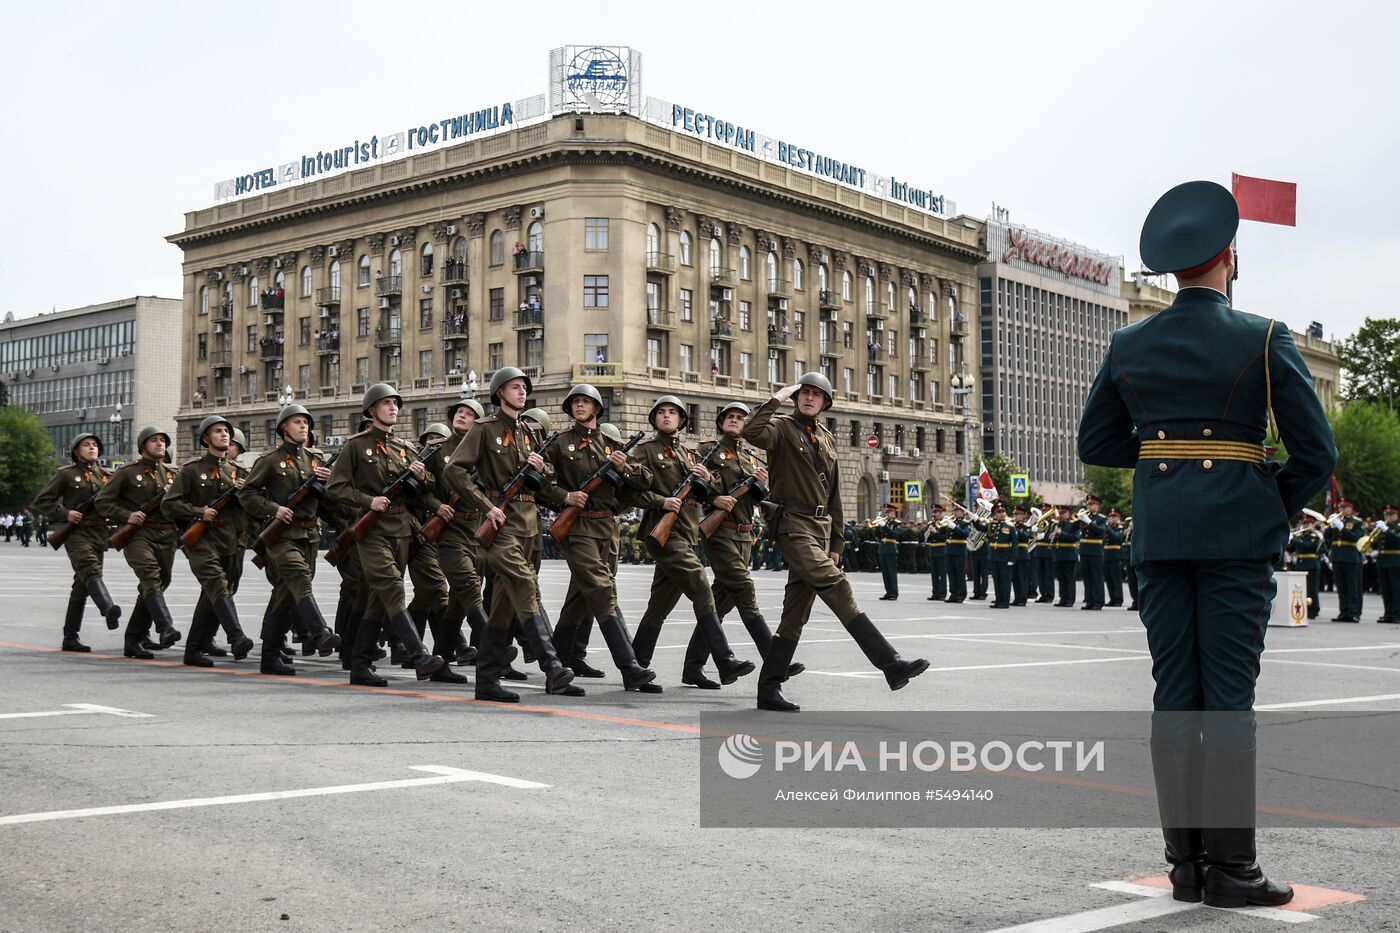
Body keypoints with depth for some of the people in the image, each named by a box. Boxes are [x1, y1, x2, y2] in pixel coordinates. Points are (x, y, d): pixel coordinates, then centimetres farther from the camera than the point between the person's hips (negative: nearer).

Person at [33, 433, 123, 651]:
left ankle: (70, 637, 14)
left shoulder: (107, 475, 15)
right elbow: (41, 502, 2)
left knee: (82, 585, 8)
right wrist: (65, 514, -11)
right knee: (90, 570, -29)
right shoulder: (66, 474, 3)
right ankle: (108, 610, -52)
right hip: (76, 532, -5)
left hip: (99, 534, 5)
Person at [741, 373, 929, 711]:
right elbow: (752, 433, -25)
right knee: (836, 586, -20)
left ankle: (769, 689, 10)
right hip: (794, 526, -7)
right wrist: (776, 399, -15)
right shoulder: (782, 428, 0)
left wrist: (835, 541, 17)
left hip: (820, 528, 8)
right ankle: (890, 663, -26)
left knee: (796, 611, 6)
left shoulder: (826, 439, 19)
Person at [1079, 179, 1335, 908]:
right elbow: (1317, 453, -5)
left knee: (1174, 694, 6)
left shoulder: (1129, 345, 5)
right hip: (1237, 529, -3)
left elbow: (1095, 443, 13)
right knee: (1230, 696, -1)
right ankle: (1228, 866, 2)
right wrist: (1275, 514, 9)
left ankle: (1185, 863, 11)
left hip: (1158, 532, 4)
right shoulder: (1264, 340, -5)